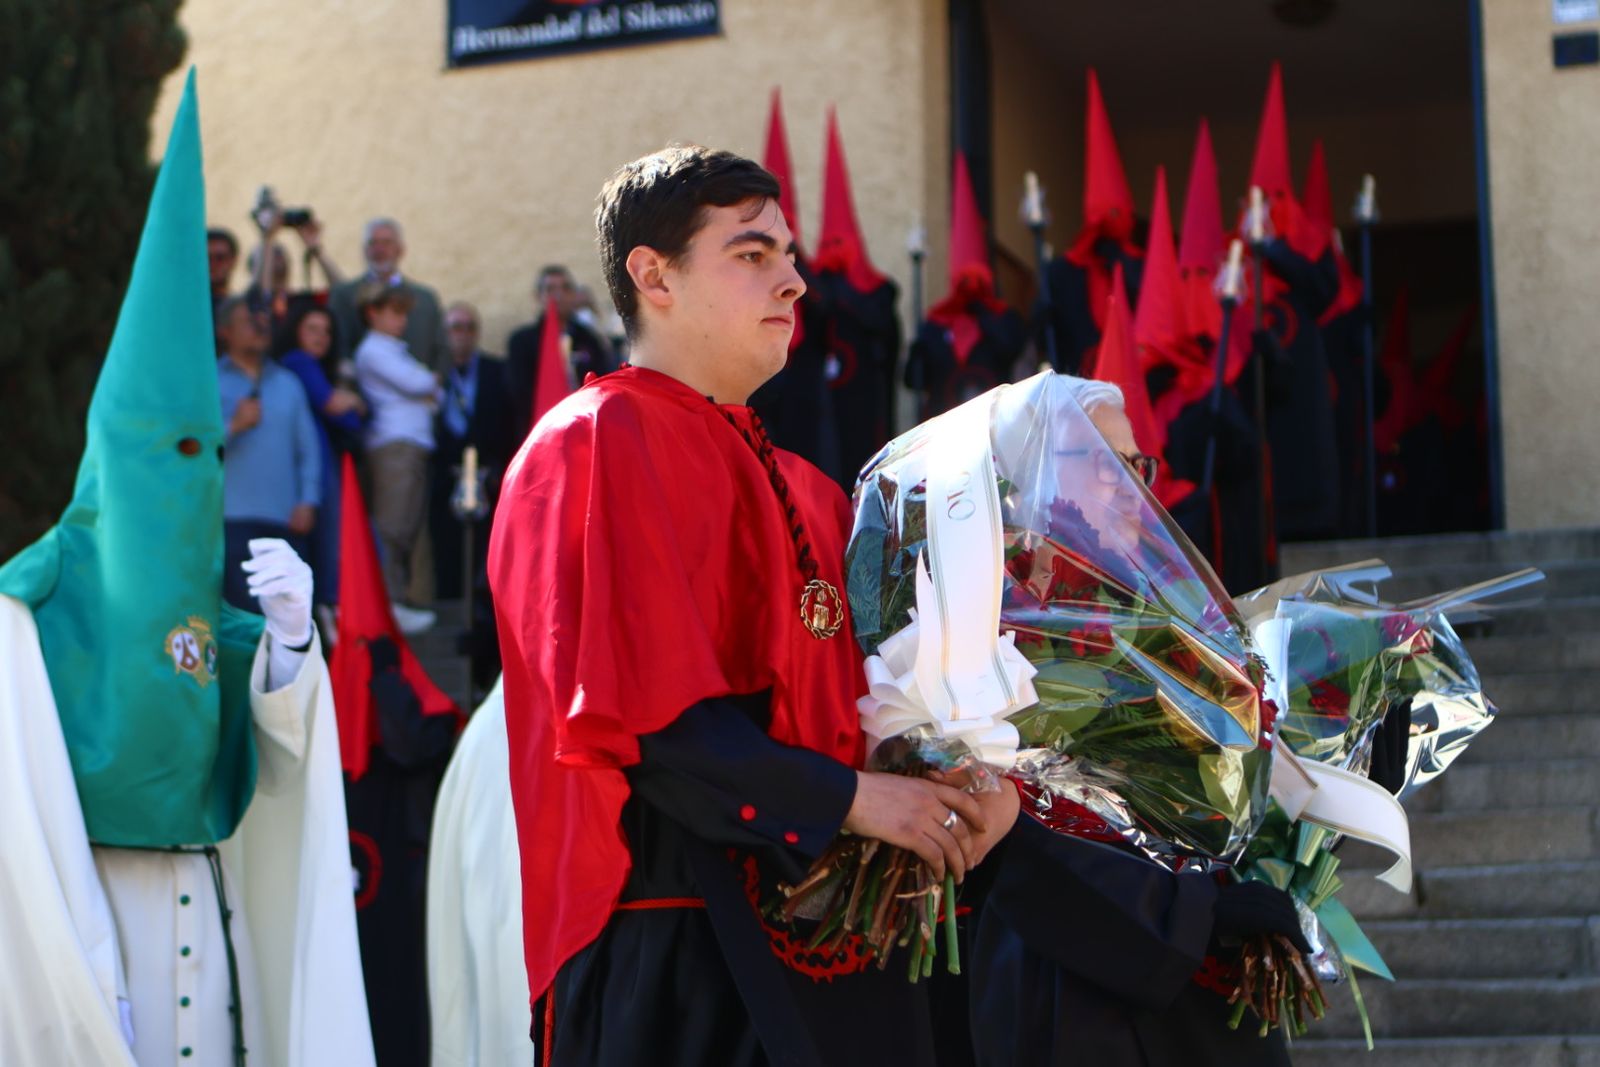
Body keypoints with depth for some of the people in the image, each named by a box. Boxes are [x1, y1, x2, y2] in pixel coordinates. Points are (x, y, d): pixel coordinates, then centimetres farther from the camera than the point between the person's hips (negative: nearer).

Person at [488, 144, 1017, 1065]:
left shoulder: (788, 482, 18)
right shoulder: (596, 446, -8)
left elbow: (841, 697, 15)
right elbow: (642, 711, -18)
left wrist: (956, 783, -5)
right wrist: (848, 798, -17)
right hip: (680, 954, -8)